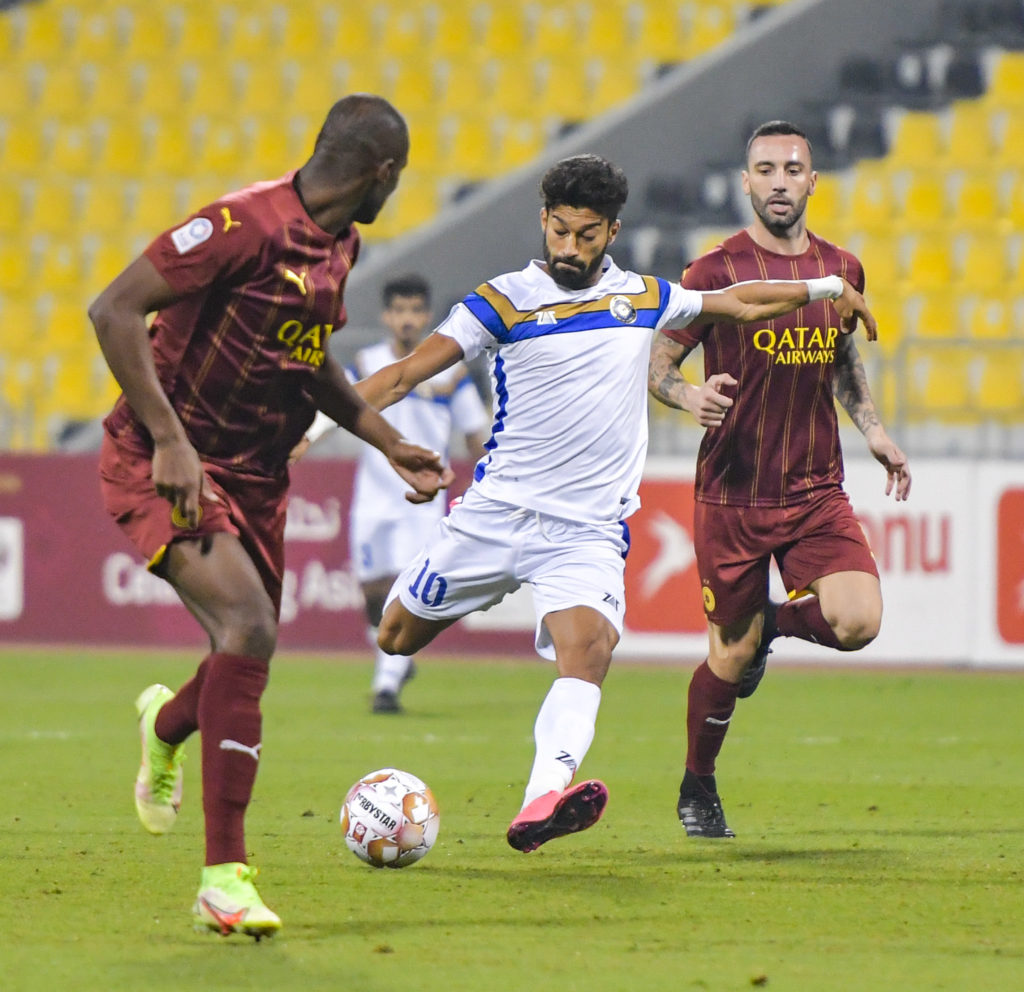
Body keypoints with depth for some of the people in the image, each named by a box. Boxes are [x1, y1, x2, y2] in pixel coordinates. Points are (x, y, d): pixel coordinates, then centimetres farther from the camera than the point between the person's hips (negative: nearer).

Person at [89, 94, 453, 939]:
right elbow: (114, 311, -22)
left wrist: (390, 442, 20)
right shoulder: (246, 224, -21)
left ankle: (166, 725, 53)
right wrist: (170, 441, -25)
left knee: (247, 666, 14)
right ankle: (225, 877, -23)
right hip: (164, 467, -8)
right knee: (249, 625, -26)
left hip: (255, 478, 8)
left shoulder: (339, 247, 8)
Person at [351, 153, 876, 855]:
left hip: (589, 530, 0)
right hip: (495, 510, 0)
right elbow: (410, 372, -6)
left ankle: (543, 803, -45)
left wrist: (824, 288, 27)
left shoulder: (643, 298, 10)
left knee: (587, 648, -26)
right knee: (397, 638, 8)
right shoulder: (506, 301, -2)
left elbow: (739, 303, 27)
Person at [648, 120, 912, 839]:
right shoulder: (717, 271, -6)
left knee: (858, 623, -17)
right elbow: (656, 363, -3)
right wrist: (691, 395, -24)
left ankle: (776, 620, 19)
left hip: (818, 494, 3)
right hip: (732, 494, -3)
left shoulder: (842, 270, 8)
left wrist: (874, 430, 14)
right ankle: (697, 791, 27)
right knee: (731, 655, 2)